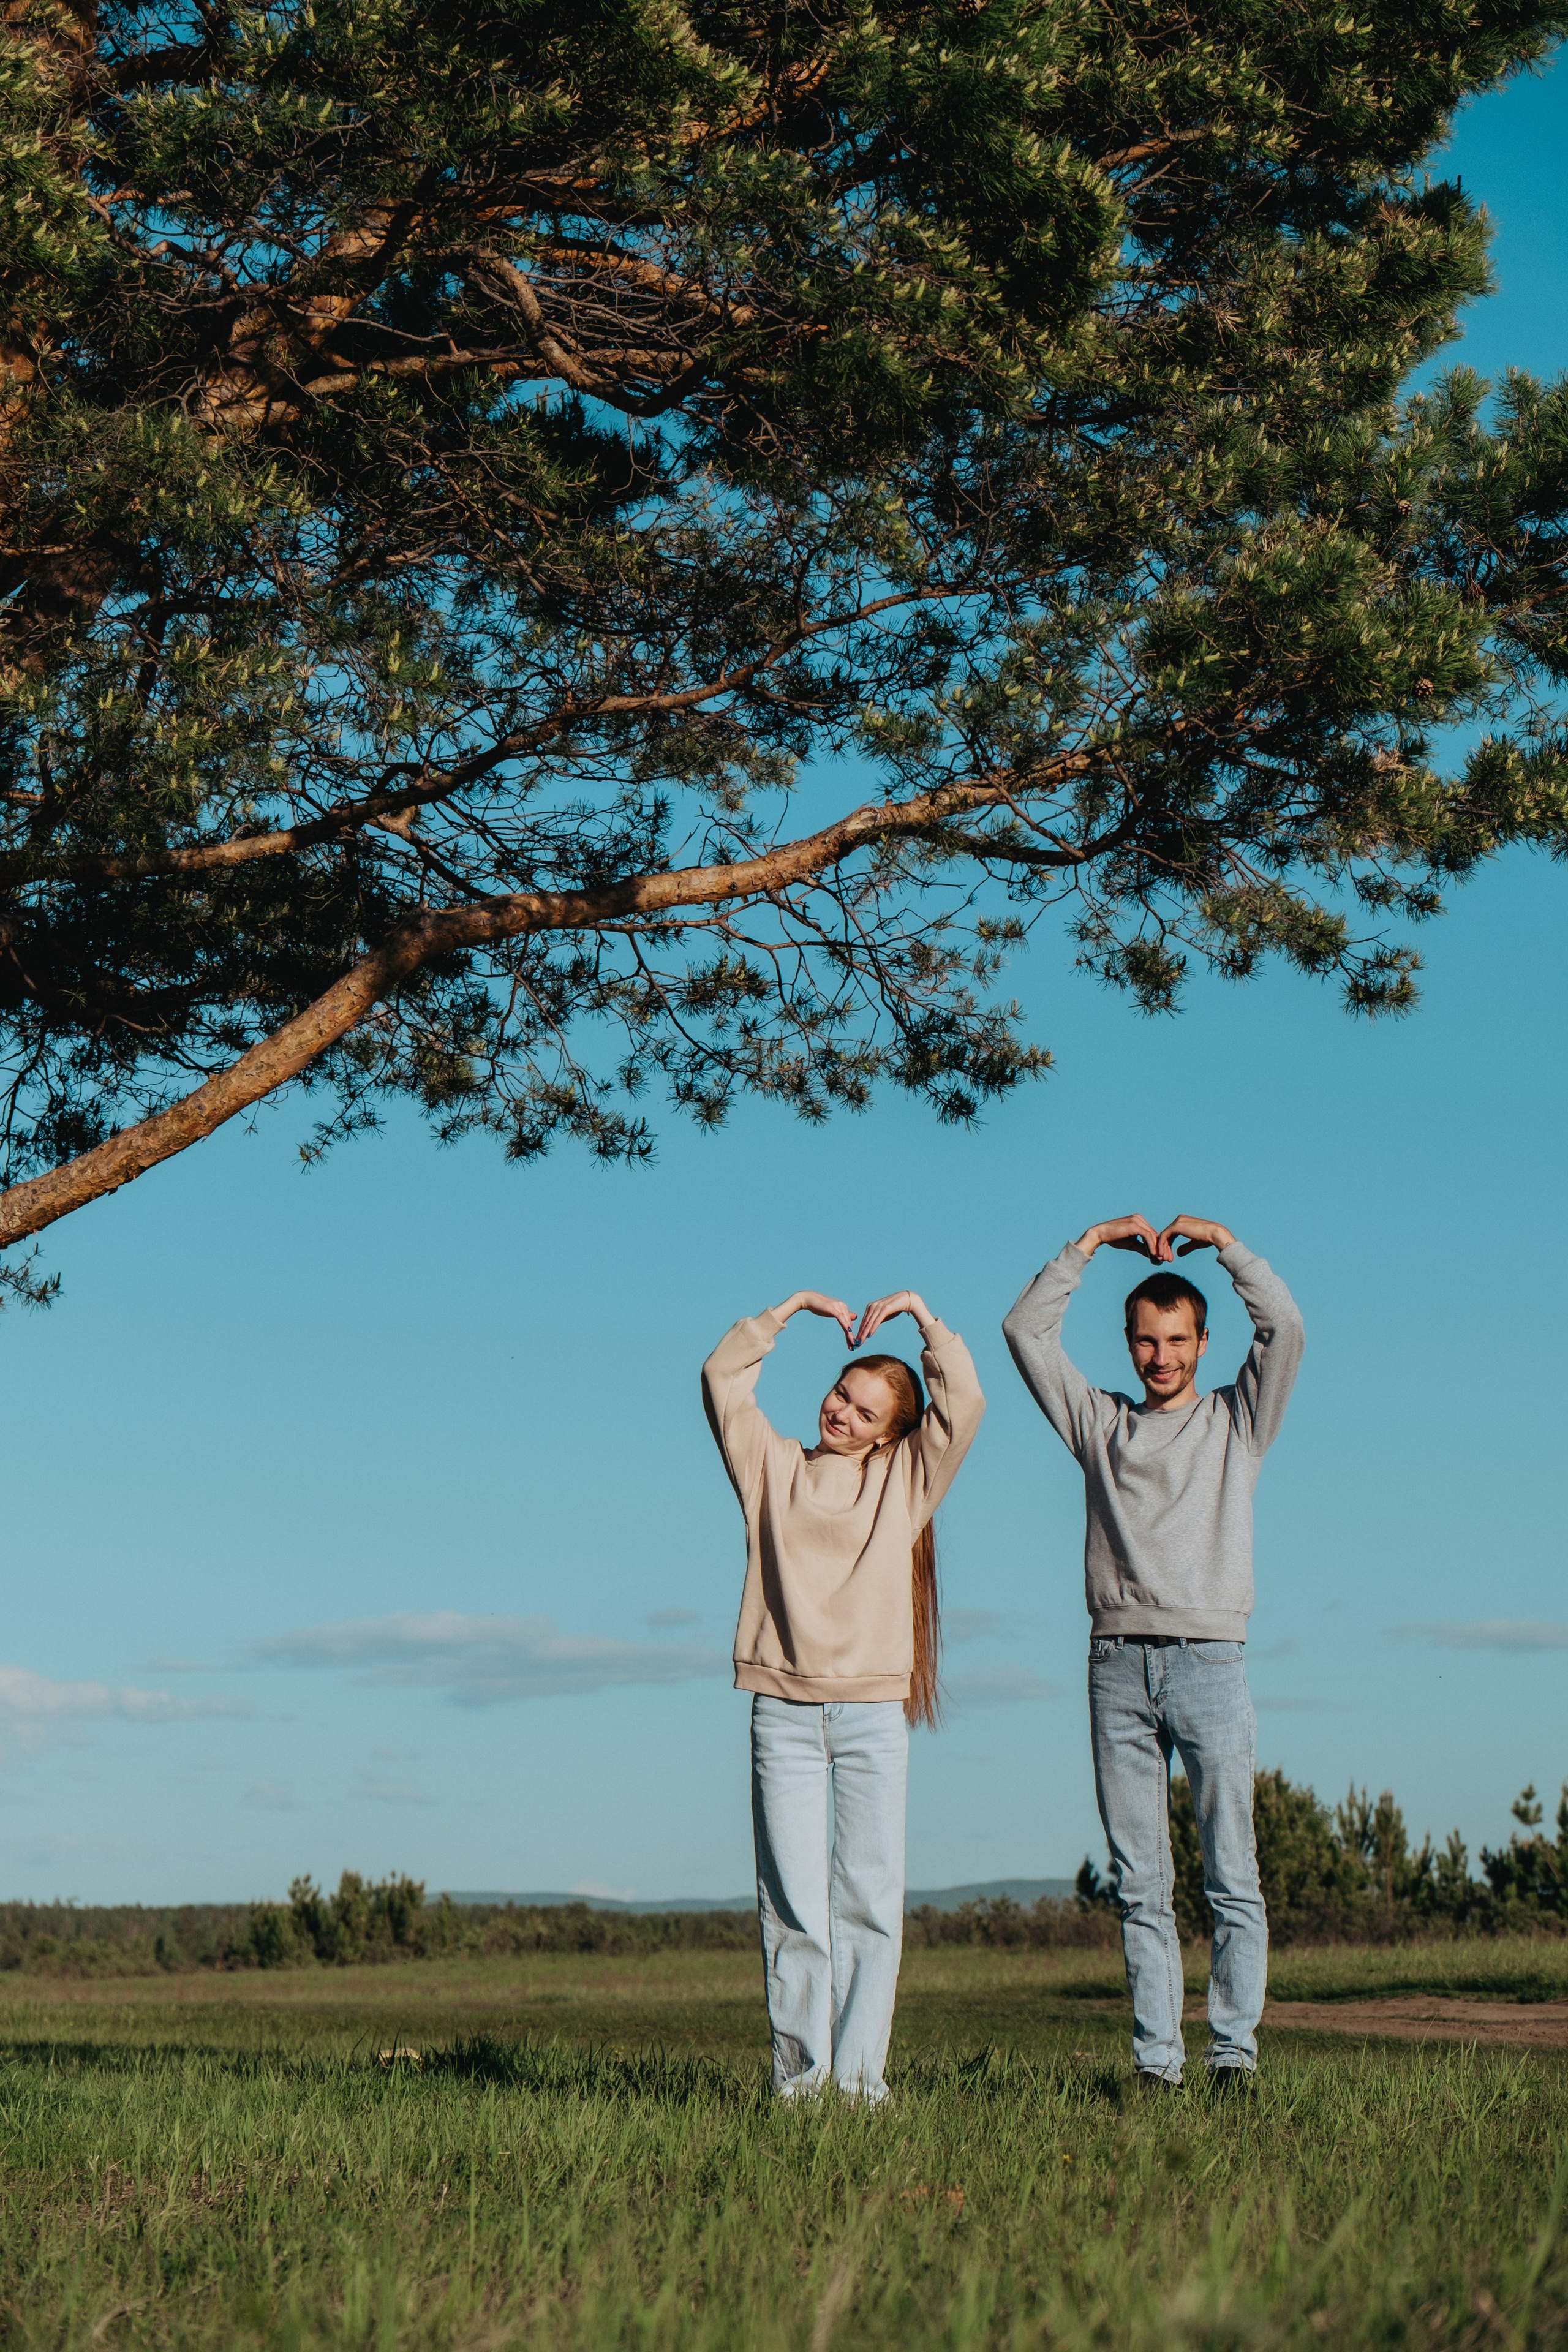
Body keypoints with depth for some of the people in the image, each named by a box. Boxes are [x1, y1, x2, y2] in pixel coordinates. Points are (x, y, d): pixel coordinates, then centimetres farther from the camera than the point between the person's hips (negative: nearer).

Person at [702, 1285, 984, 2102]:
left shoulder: (906, 1478, 14)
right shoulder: (773, 1466, 15)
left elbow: (964, 1402, 6)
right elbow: (721, 1379, 10)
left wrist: (919, 1313, 7)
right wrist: (791, 1309, 9)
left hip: (873, 1713, 0)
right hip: (784, 1711, 0)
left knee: (870, 1901, -3)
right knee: (792, 1903, -3)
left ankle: (859, 2076, 1)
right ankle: (800, 2073, 0)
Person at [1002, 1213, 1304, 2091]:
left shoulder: (1237, 1420, 13)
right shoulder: (1100, 1422, 17)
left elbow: (1285, 1328, 0)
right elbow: (1027, 1332, 12)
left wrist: (1223, 1241, 3)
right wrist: (1091, 1243, 10)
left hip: (1210, 1661, -1)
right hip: (1119, 1663, 2)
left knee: (1232, 1878, -4)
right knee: (1140, 1885, 1)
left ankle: (1233, 2052, -1)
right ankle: (1156, 2060, 3)